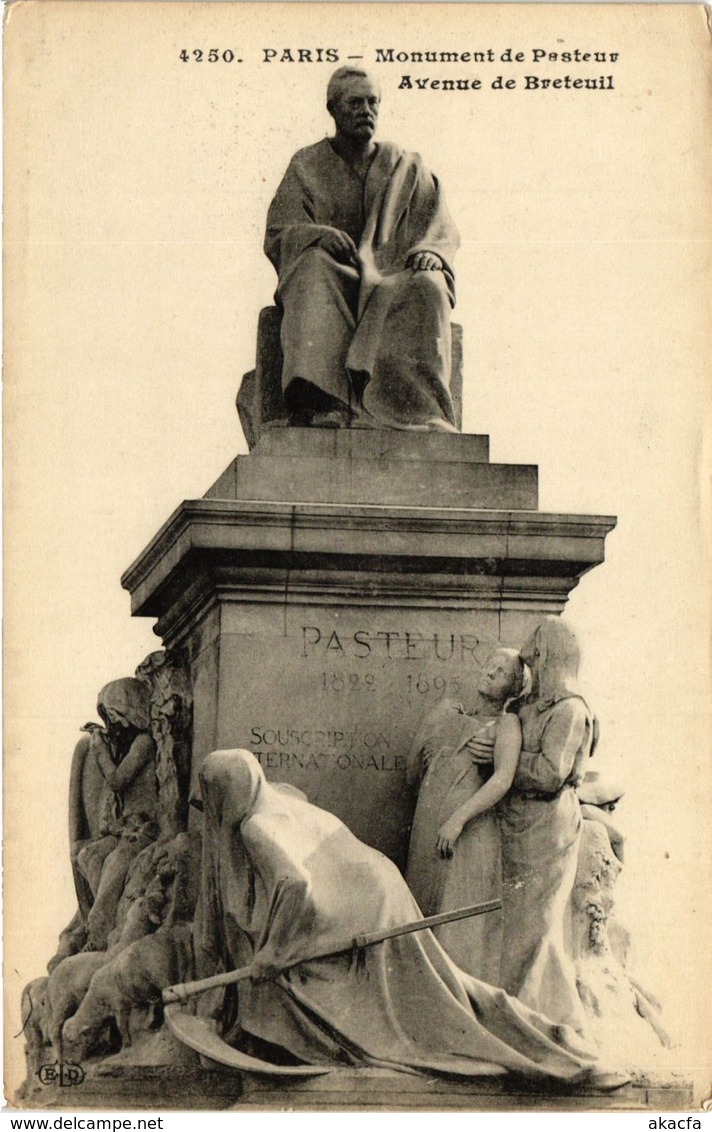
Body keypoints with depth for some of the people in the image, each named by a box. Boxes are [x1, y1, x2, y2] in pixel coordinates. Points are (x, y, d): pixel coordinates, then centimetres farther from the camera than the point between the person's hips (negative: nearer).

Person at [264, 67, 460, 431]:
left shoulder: (407, 168, 19)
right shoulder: (306, 166, 15)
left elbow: (443, 230, 9)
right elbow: (278, 234, 4)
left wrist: (430, 251, -18)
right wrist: (319, 235, -20)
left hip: (392, 279, 1)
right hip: (330, 278, -1)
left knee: (426, 286, -34)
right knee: (315, 265, -37)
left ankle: (419, 408, -47)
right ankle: (314, 404, -56)